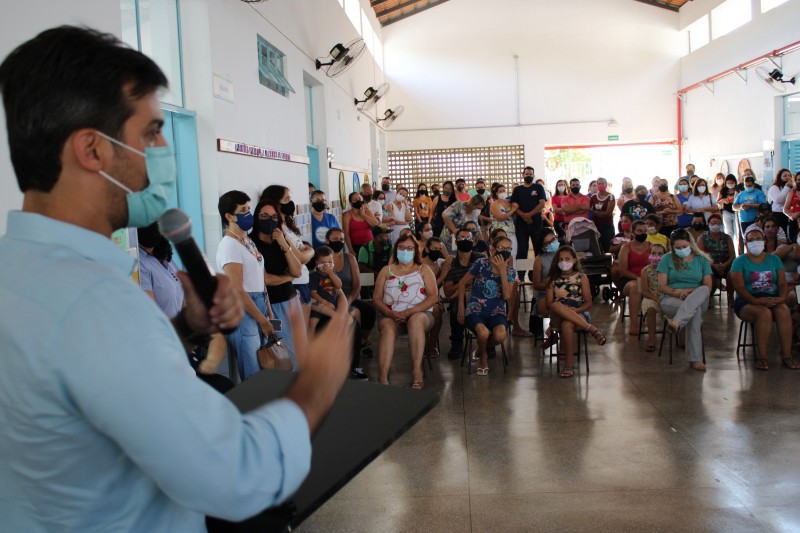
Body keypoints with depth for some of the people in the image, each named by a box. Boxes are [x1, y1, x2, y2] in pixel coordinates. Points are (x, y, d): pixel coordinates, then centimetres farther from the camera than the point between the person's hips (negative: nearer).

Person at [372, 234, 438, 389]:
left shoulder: (423, 270, 14)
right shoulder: (386, 270, 19)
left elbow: (433, 296, 1)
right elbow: (377, 298, 9)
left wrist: (410, 311, -14)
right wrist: (390, 313, -13)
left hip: (420, 314, -1)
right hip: (391, 316, 1)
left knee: (415, 320, -38)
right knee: (387, 328, -35)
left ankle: (417, 372, -41)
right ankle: (382, 377, -47)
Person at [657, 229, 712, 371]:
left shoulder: (702, 260, 16)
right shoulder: (667, 259, 12)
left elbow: (708, 287, 5)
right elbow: (661, 286, 2)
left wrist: (692, 293, -13)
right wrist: (676, 292, -17)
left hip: (698, 300, 2)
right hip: (671, 300, -1)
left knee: (704, 290, -38)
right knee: (695, 311, -39)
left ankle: (676, 322, -55)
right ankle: (695, 359, -46)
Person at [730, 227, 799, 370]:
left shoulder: (774, 260, 15)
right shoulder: (740, 261, 4)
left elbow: (783, 283, 7)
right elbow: (739, 287, -8)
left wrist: (782, 297, -14)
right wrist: (756, 301, -22)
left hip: (772, 299, 3)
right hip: (747, 302, -3)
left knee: (783, 311, -30)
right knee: (764, 313, -34)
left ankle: (787, 355, -27)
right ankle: (762, 357, -30)